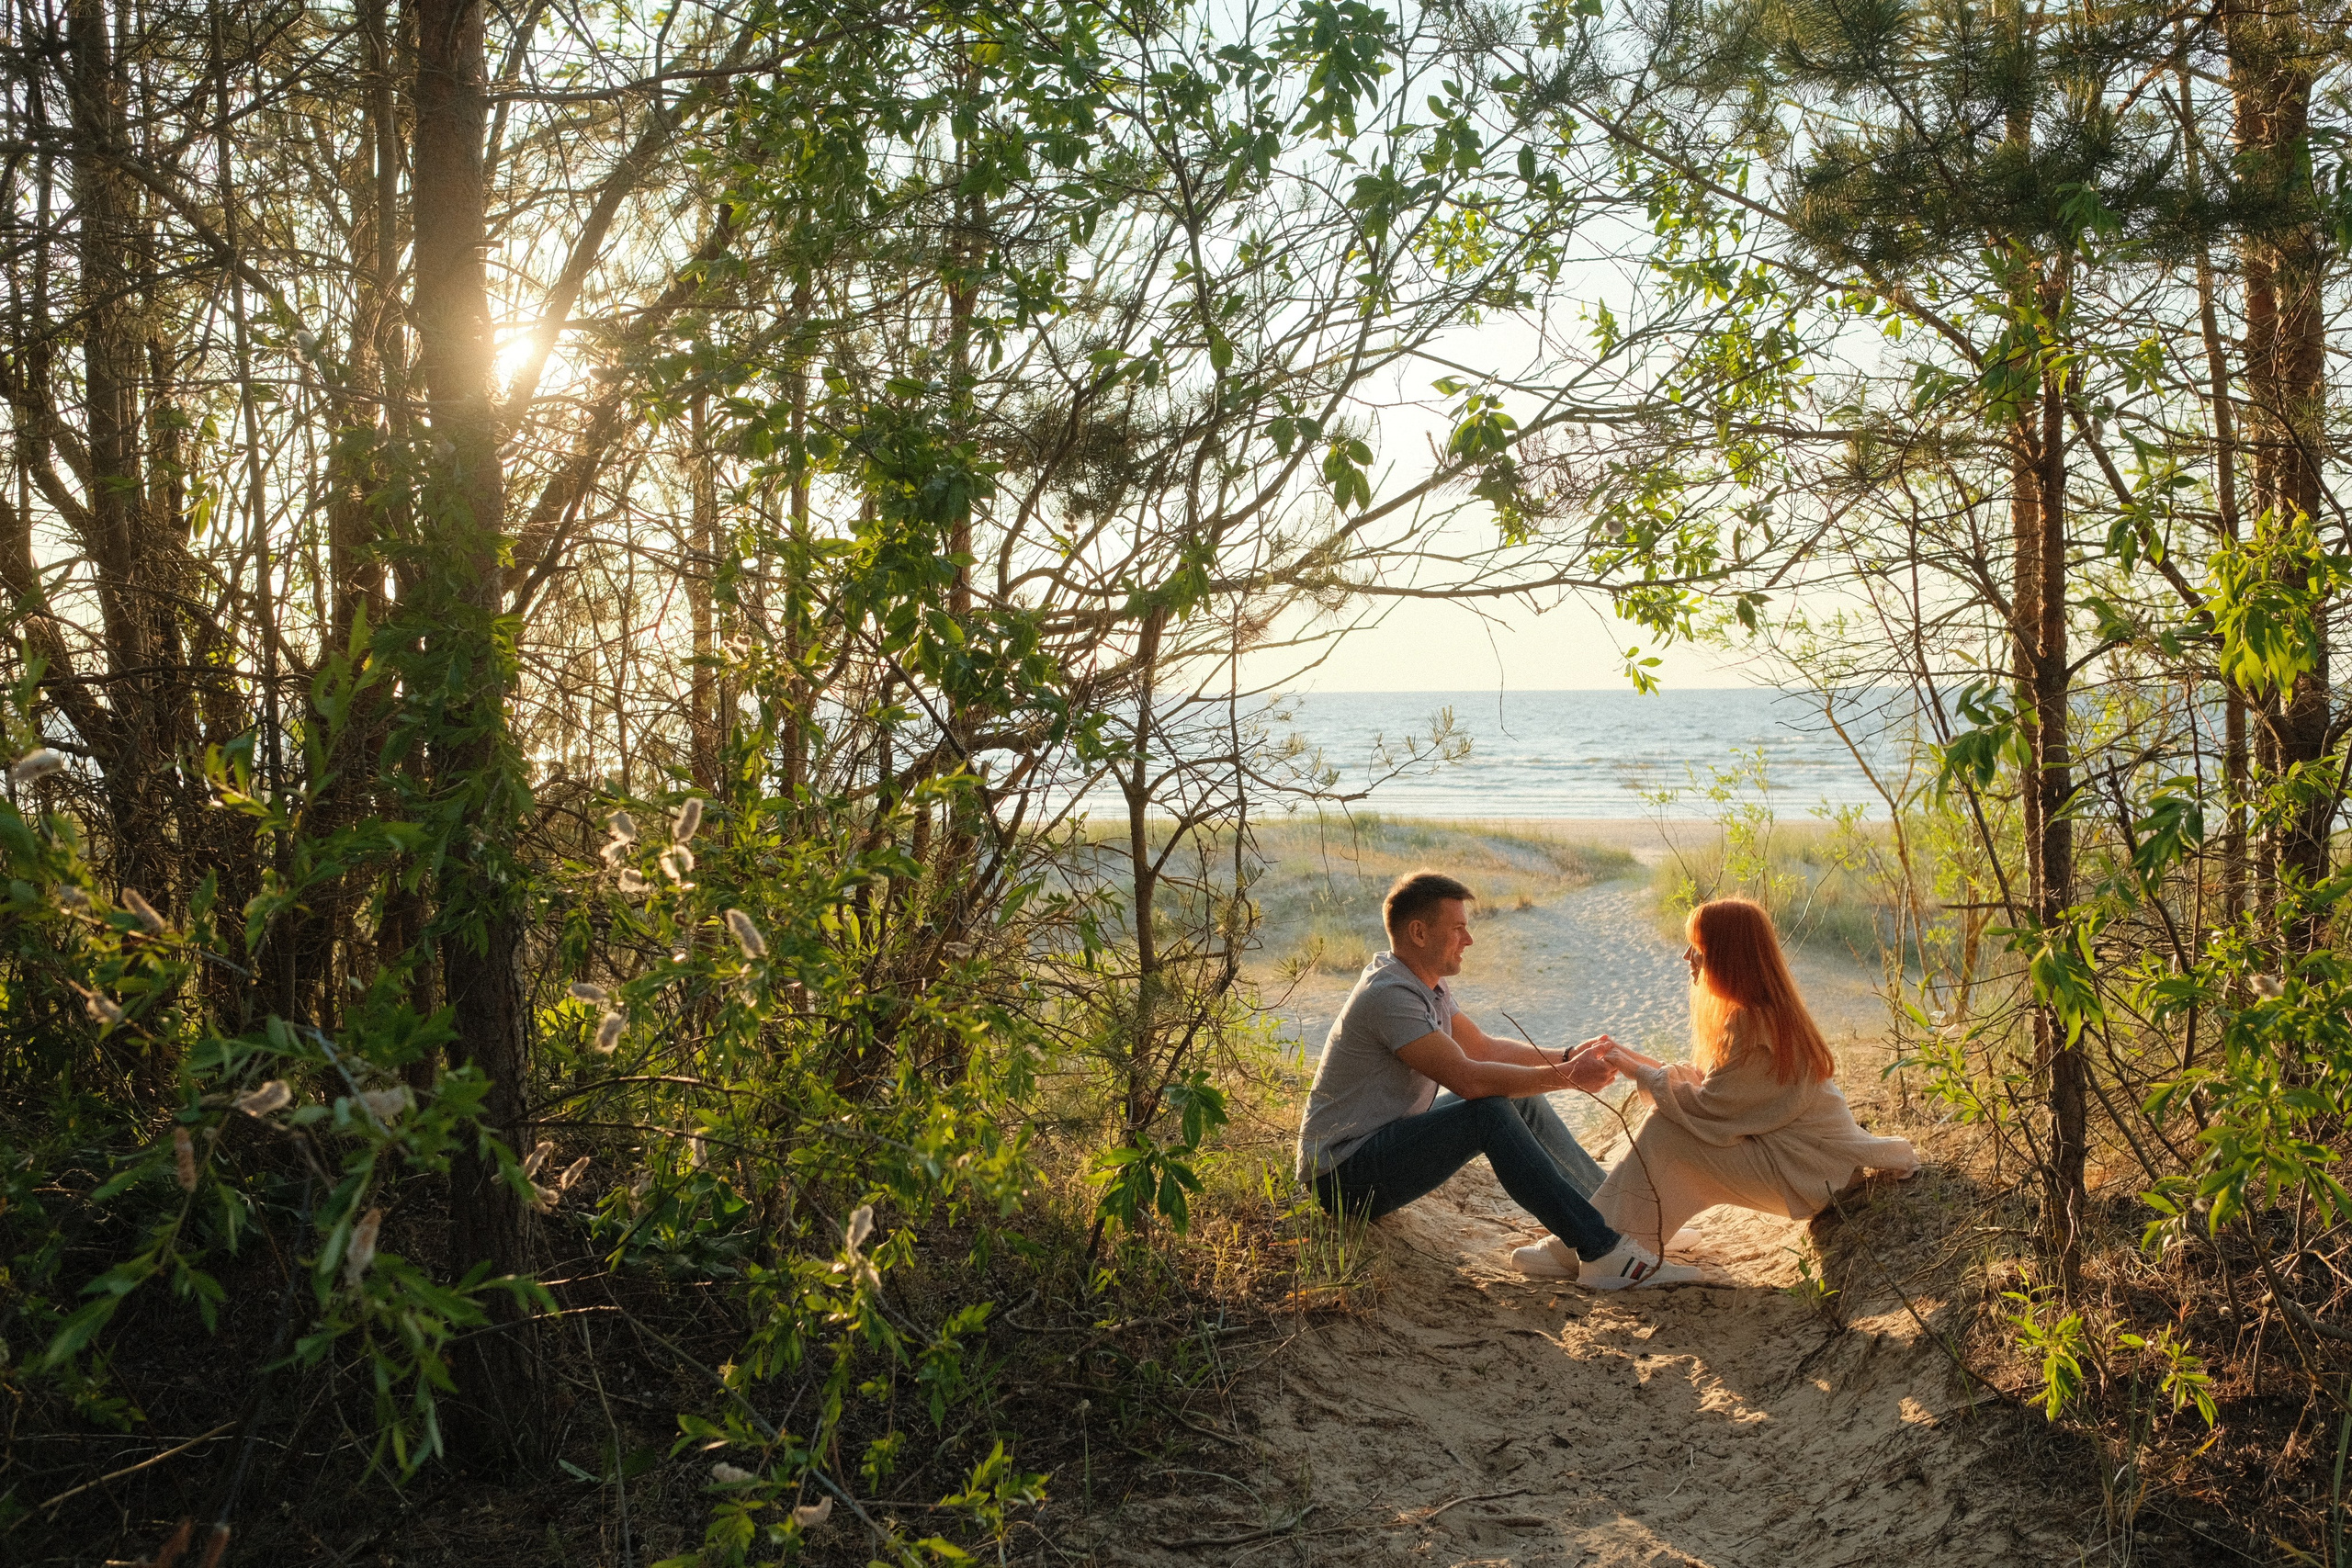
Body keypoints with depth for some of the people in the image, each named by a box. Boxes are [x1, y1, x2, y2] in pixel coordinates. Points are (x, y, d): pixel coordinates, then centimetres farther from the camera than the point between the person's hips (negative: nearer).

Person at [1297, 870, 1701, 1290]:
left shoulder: (1425, 984, 9)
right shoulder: (1390, 995, -23)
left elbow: (1484, 1047, 16)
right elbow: (1467, 1078, -30)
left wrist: (1570, 1056, 5)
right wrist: (1568, 1076, -25)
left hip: (1389, 1139, 10)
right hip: (1345, 1173, -10)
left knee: (1521, 1097, 5)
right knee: (1489, 1112, -27)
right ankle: (1602, 1253, -26)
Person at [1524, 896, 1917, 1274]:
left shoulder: (1752, 1023, -22)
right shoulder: (1767, 1010, 9)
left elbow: (1705, 1109, -19)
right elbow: (1709, 1084, 10)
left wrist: (1640, 1074, -8)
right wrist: (1640, 1061, 6)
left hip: (1808, 1172, -10)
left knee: (1665, 1135, -16)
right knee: (1668, 1116, 5)